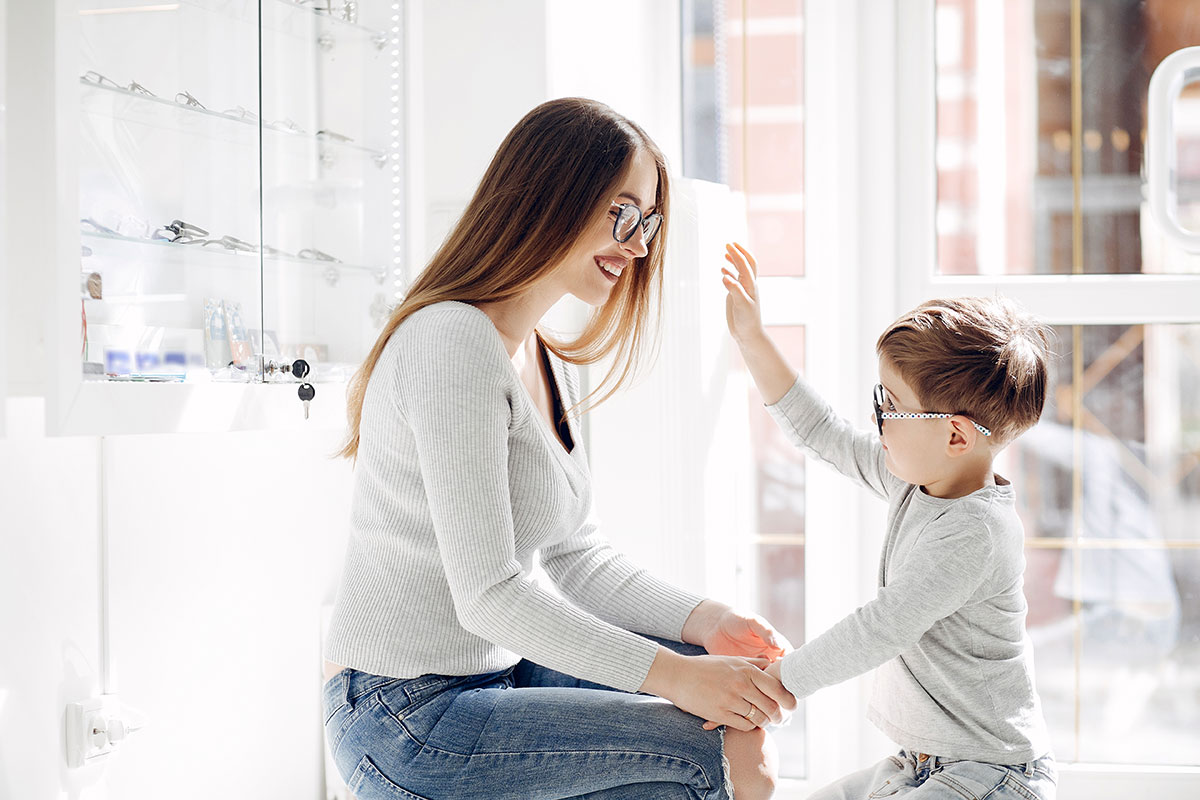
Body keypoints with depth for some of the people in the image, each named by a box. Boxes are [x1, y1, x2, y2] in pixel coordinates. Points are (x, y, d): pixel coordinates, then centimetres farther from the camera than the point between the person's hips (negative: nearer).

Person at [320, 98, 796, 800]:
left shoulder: (551, 365, 13)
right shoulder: (452, 341, -19)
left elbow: (578, 556, 12)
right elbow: (487, 593, -23)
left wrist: (704, 621, -4)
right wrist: (672, 674, -23)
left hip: (492, 674, 10)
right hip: (409, 724, -10)